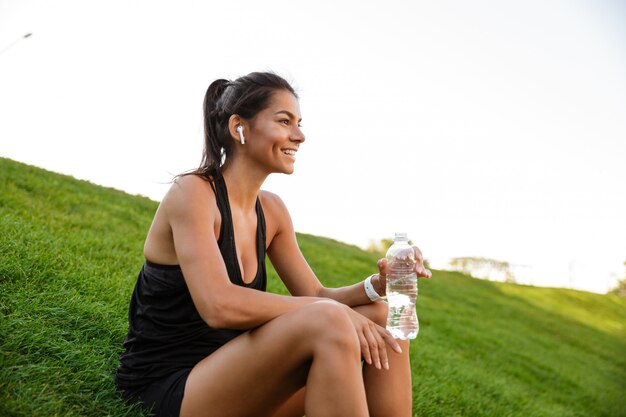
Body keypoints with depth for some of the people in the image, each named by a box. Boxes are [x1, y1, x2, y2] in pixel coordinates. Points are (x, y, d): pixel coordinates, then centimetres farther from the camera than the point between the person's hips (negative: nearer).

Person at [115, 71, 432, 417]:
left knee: (382, 316, -5)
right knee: (328, 322, -31)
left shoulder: (271, 210, 6)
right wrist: (333, 312, -25)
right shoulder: (192, 192, -15)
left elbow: (316, 296, 7)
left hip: (229, 375, 8)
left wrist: (378, 284, -12)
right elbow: (220, 306, -29)